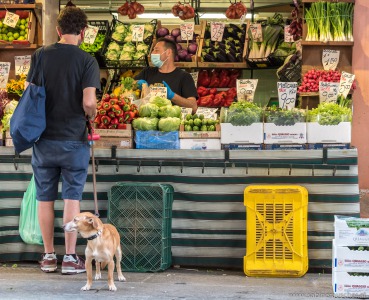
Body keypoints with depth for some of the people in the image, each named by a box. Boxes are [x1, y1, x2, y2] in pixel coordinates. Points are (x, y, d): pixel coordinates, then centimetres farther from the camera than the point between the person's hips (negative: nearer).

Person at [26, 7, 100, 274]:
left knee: (45, 198, 11)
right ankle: (70, 257, 6)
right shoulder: (87, 61, -8)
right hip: (74, 139, -2)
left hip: (44, 139, 3)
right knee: (72, 198, 4)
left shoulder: (40, 55, 0)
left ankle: (48, 256, 19)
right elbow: (89, 102, -17)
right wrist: (91, 116, 5)